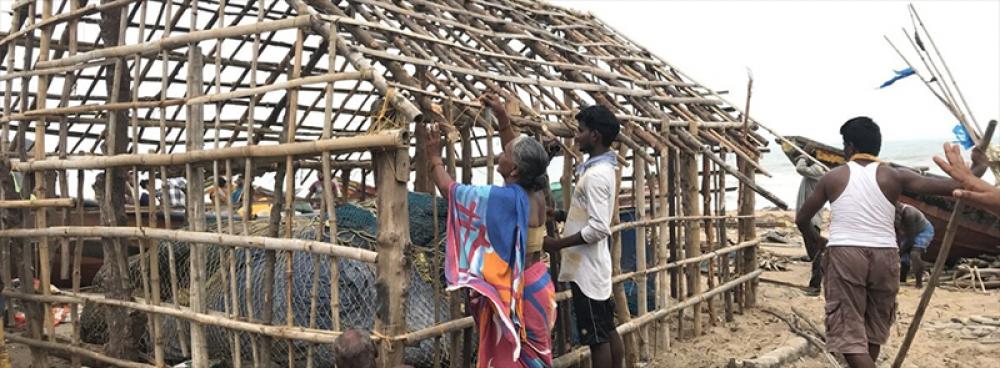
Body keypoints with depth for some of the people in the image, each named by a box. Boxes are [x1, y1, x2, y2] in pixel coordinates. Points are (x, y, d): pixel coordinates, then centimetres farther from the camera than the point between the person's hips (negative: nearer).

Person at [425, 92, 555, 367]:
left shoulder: (504, 198, -24)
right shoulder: (534, 192, -3)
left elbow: (449, 189, -15)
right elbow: (519, 152, 15)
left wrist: (434, 156, -1)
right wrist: (502, 116, 13)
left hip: (514, 290, -8)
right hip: (536, 284, 8)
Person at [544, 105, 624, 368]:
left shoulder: (596, 174, -20)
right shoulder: (598, 168, 10)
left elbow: (598, 228, -26)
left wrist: (557, 244, -18)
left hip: (587, 269, -10)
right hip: (591, 265, 10)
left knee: (597, 337, -1)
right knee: (608, 330, 16)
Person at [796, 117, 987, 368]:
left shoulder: (832, 178, 5)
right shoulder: (894, 176, 4)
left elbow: (801, 220, 13)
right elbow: (951, 186, -1)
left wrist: (818, 242, 33)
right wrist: (977, 169, 20)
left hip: (844, 255, -2)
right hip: (884, 256, 3)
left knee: (848, 331, -2)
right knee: (873, 327, 20)